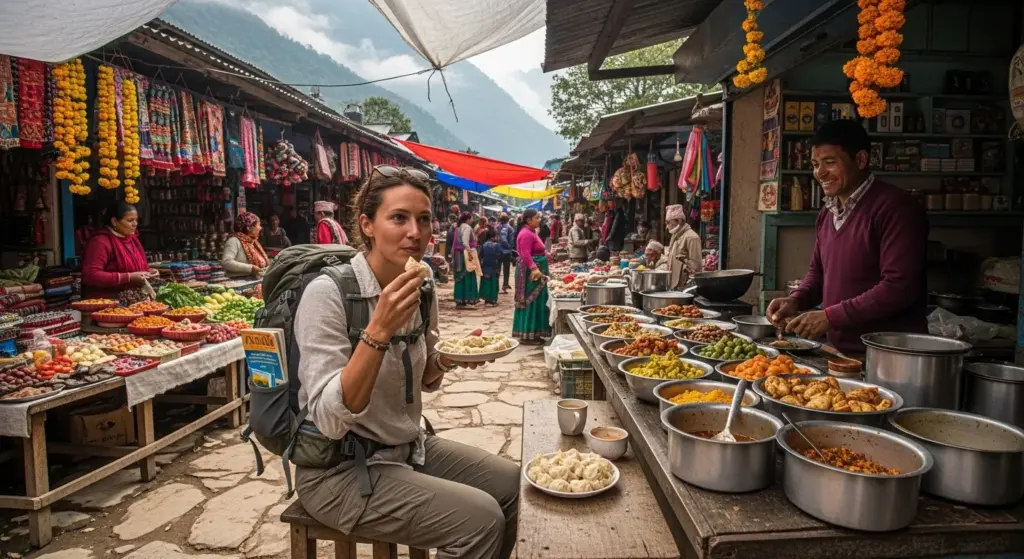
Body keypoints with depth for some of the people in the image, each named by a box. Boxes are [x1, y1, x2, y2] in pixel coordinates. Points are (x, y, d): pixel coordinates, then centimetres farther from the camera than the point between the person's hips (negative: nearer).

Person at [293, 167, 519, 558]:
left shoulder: (422, 291, -1)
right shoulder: (328, 292, -21)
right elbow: (330, 420, -27)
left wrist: (447, 359, -8)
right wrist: (379, 330, -35)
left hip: (407, 447, 7)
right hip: (341, 469, -7)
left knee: (516, 486, 4)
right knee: (480, 518, -18)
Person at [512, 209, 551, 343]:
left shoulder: (531, 232, 16)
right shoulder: (526, 234, -17)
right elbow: (525, 255, -27)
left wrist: (545, 254, 35)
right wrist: (534, 269, -36)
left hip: (536, 270, 11)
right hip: (531, 272, -11)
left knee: (537, 302, 13)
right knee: (531, 302, -7)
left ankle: (533, 334, 18)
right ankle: (527, 335, -1)